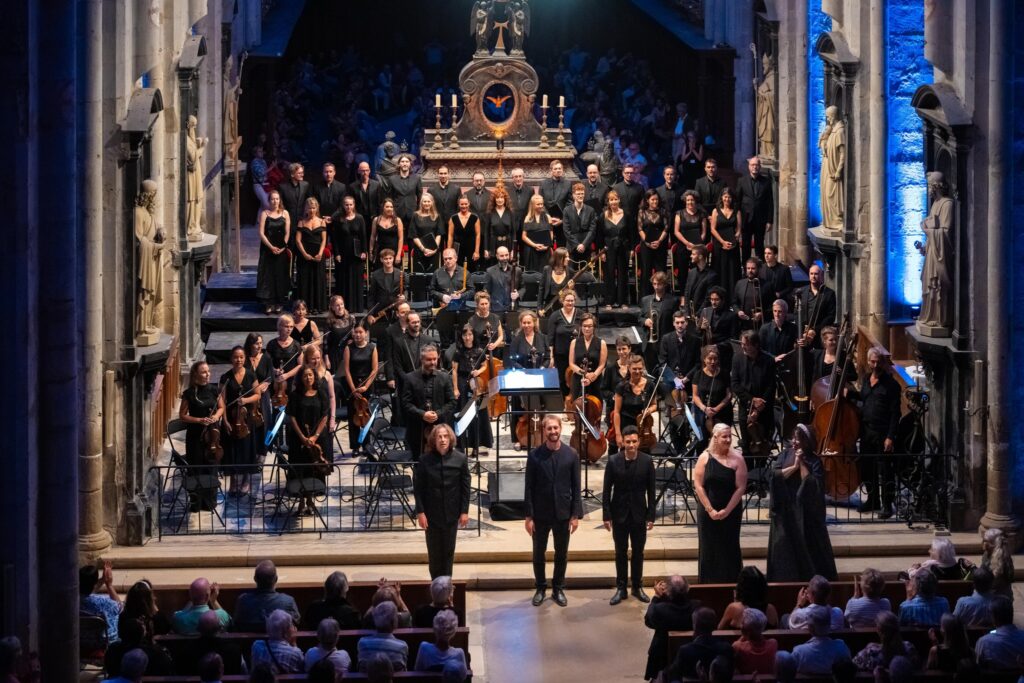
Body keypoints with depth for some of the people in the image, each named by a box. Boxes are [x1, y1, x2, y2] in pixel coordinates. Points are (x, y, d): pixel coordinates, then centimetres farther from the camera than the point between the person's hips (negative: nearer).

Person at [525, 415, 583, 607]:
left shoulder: (571, 455, -3)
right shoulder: (535, 455, -6)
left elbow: (576, 487, 0)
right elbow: (529, 488, -4)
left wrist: (576, 514, -4)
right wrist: (529, 516, -7)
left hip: (563, 513, 1)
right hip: (540, 514, -1)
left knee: (562, 554, 10)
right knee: (538, 553, 9)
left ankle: (558, 589, 24)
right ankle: (540, 589, 24)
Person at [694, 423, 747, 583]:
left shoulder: (737, 459, -4)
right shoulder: (705, 458, -2)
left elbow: (740, 487, -7)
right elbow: (698, 485, -4)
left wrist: (727, 510, -12)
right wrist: (710, 509, -10)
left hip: (731, 513, -1)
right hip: (707, 512, 1)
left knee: (730, 551, 4)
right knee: (708, 550, 5)